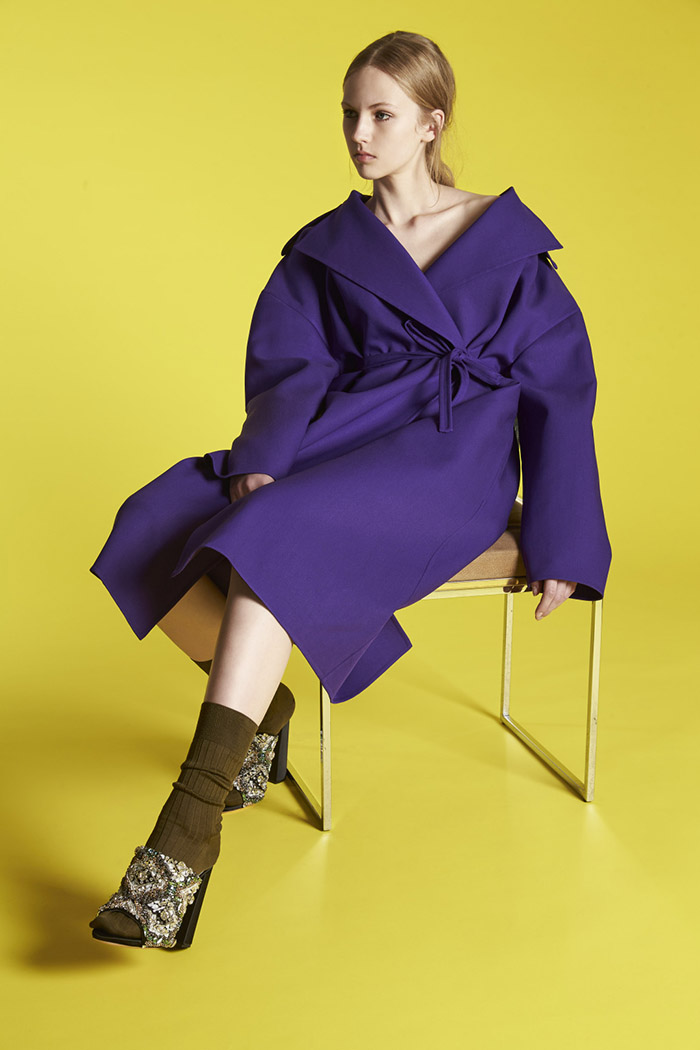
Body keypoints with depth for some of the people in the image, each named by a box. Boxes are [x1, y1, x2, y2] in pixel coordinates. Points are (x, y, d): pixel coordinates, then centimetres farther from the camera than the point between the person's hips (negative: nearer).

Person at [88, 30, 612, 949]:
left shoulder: (507, 242, 8)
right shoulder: (325, 250, 16)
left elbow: (557, 389, 5)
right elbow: (288, 369, 5)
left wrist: (562, 543, -4)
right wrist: (257, 464, -17)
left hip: (450, 463, -4)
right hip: (340, 442, 4)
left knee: (270, 544, -33)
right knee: (156, 540, -20)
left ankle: (187, 837, -34)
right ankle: (263, 710, 8)